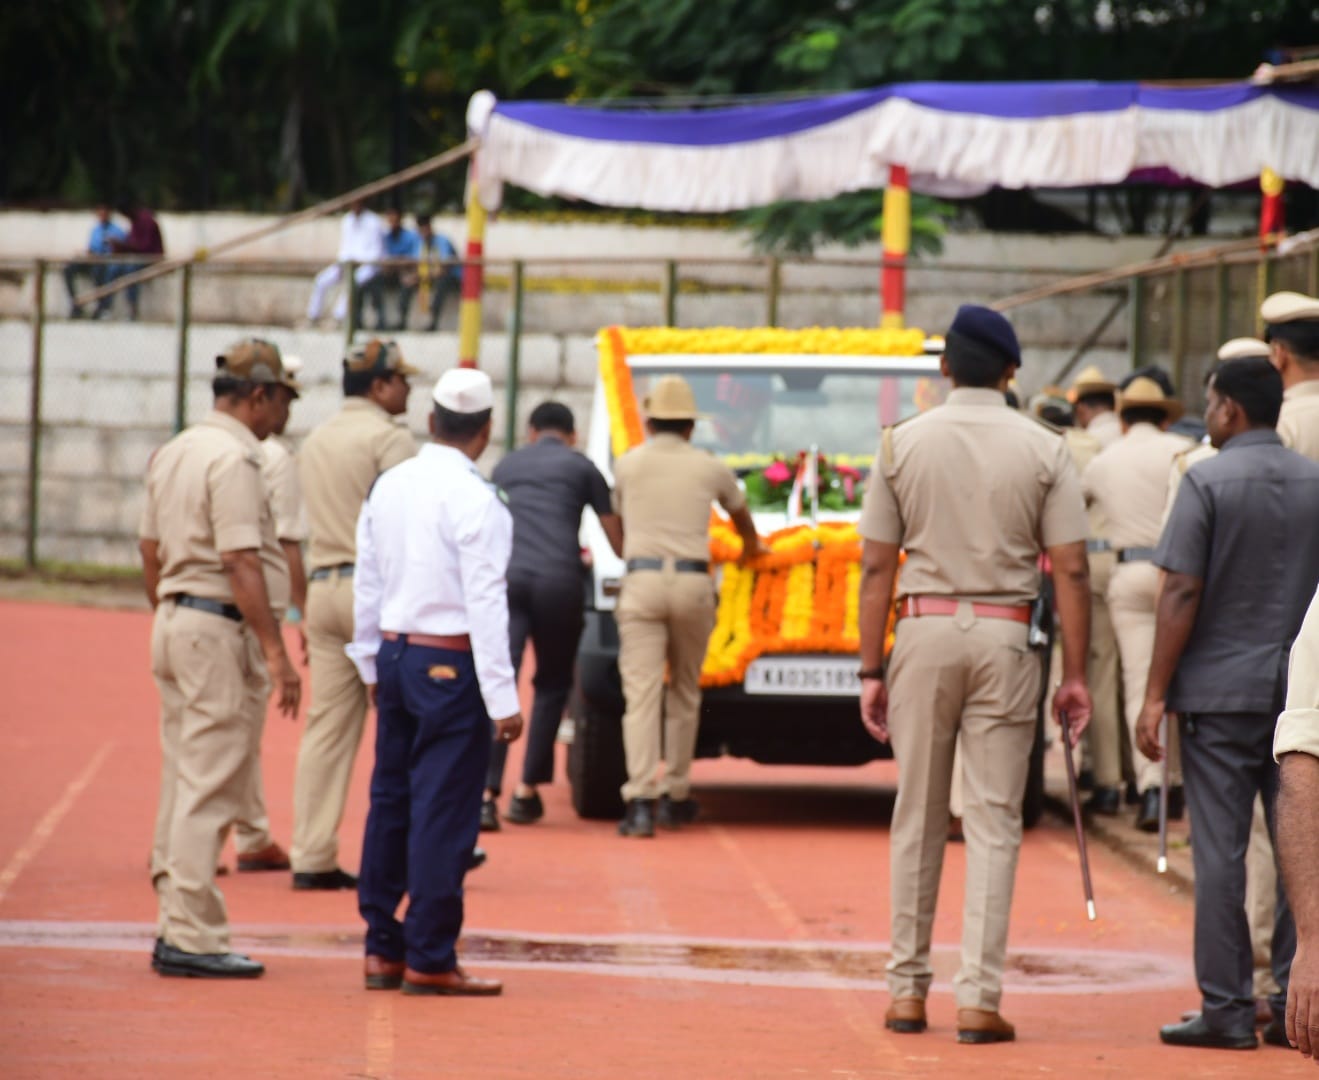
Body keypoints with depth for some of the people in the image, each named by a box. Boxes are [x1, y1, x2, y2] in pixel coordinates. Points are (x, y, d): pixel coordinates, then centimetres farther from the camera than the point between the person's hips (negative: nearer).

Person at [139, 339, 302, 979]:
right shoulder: (234, 459, -15)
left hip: (174, 620, 10)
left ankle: (176, 929, 18)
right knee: (210, 789, -8)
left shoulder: (173, 453, 13)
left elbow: (150, 549, 19)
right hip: (219, 628, -10)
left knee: (183, 782, 14)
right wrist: (275, 653, -21)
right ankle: (192, 937, -8)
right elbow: (242, 563, -21)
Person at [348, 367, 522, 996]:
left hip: (395, 657, 7)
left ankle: (382, 949, 17)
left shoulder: (387, 488, 8)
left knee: (391, 801, 13)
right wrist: (502, 699, -15)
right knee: (443, 813, -3)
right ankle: (429, 960, -1)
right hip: (451, 663, -7)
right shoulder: (475, 500, -14)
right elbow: (485, 601, -17)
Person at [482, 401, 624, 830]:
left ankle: (485, 793, -18)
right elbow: (617, 540, 19)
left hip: (506, 578, 2)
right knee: (552, 686, 14)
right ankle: (527, 790, 11)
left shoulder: (506, 467, 24)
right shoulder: (581, 468, 13)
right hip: (557, 581, -2)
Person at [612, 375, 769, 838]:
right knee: (684, 694, 14)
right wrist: (751, 546, 55)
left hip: (641, 580, -1)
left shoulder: (627, 465, 10)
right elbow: (739, 514, 31)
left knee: (641, 694, -6)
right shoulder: (710, 468, 11)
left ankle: (640, 799, -17)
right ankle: (676, 795, 18)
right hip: (692, 583, 1)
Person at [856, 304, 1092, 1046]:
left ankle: (909, 990, 14)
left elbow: (877, 566, 0)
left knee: (917, 817, 10)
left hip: (924, 630, 1)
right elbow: (1071, 568, -4)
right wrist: (1076, 674, 1)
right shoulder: (1043, 449, -1)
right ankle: (980, 997, -5)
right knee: (994, 820, 1)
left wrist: (872, 670, 4)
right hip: (1005, 635, -1)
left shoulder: (904, 443, 1)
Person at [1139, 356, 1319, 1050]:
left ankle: (1226, 1009, -1)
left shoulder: (1207, 483, -8)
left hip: (1219, 688, -4)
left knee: (1220, 851, -1)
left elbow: (1182, 592, -12)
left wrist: (1155, 693, -8)